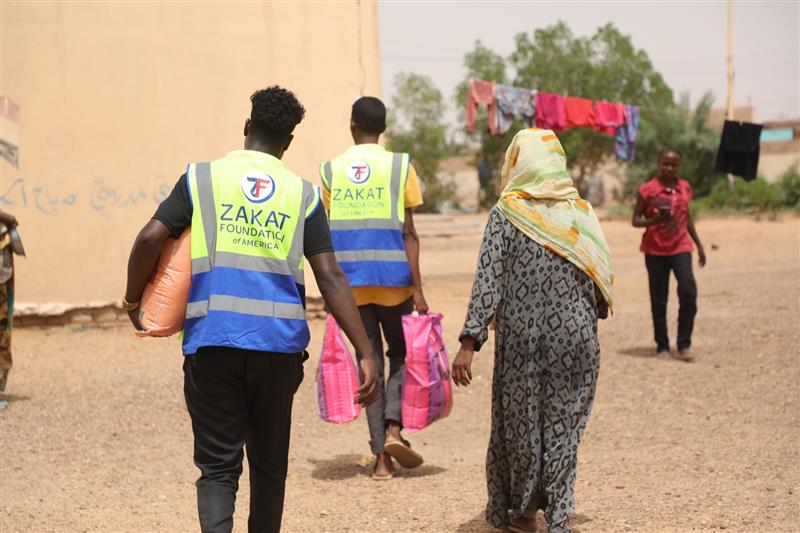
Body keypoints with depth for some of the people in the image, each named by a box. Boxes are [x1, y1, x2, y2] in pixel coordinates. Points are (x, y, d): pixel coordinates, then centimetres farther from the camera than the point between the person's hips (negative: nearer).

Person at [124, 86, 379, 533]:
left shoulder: (202, 177, 5)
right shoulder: (303, 194, 6)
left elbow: (151, 238, -6)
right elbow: (331, 278, -2)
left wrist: (133, 300, 11)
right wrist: (366, 353, -3)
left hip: (212, 341, -1)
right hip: (279, 344, 1)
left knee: (219, 465, 3)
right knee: (269, 460, 18)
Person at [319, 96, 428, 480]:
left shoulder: (330, 170, 4)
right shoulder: (400, 166, -2)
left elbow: (325, 236, 5)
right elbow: (408, 234, -6)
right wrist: (417, 288, -4)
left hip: (351, 282, 2)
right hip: (393, 279, -2)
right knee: (401, 354, 17)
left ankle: (381, 458, 5)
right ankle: (393, 428, -5)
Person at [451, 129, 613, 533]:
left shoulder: (505, 214, -7)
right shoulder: (580, 211, 2)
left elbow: (488, 280, -14)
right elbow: (601, 276, 5)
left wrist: (469, 342, -15)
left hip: (521, 338, -2)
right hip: (575, 338, 2)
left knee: (518, 422, 13)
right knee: (562, 424, 10)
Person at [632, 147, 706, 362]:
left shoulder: (685, 188, 7)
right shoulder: (647, 189, -5)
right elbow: (636, 220, -4)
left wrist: (699, 245, 21)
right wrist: (654, 220, -23)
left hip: (680, 247, 2)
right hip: (655, 250, -2)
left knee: (688, 292, -14)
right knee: (659, 300, 3)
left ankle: (684, 345, -5)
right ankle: (662, 346, 15)